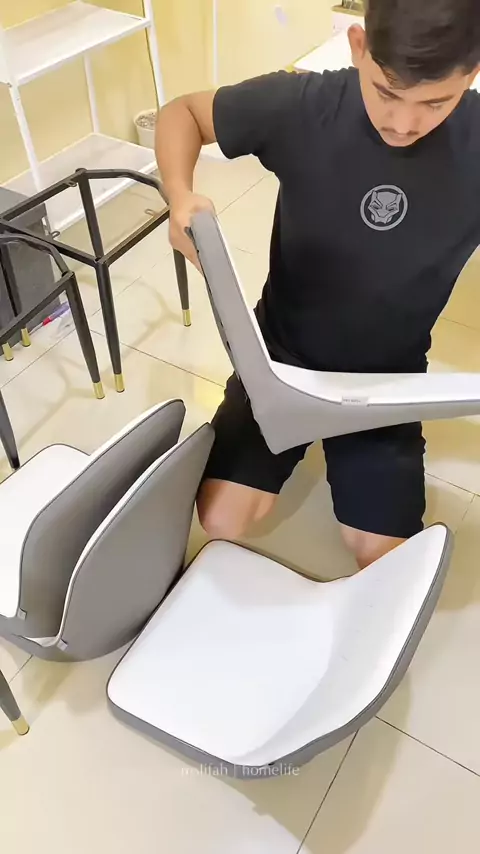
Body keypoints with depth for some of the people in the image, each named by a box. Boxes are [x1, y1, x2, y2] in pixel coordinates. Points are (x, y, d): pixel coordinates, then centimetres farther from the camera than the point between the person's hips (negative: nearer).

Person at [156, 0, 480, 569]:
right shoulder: (302, 106, -20)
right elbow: (182, 112, -5)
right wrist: (180, 197, -26)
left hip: (388, 379, 1)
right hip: (282, 355, 0)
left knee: (382, 556, -2)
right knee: (221, 521, -4)